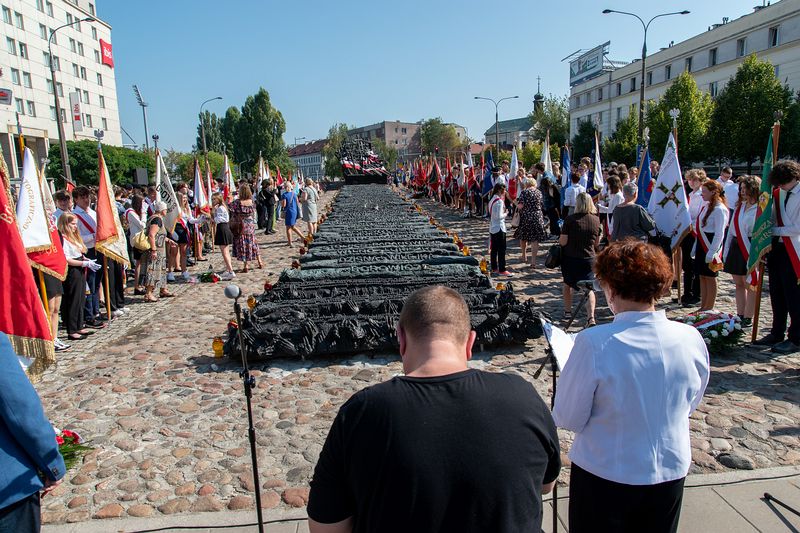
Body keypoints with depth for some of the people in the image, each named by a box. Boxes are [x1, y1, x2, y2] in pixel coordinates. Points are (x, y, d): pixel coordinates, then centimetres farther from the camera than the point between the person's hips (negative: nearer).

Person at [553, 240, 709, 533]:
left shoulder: (594, 344, -26)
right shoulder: (692, 339, -13)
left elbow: (568, 419, -16)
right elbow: (690, 404, 5)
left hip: (605, 475, -3)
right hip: (671, 474, 4)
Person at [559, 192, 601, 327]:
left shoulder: (570, 219, -14)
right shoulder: (596, 220, -2)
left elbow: (563, 242, -13)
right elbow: (597, 243, 8)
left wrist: (559, 239, 8)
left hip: (570, 258, -1)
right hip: (588, 259, 2)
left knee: (567, 285, 21)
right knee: (589, 288, 5)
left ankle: (567, 312, 29)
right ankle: (591, 317, -13)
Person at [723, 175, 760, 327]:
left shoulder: (760, 208, -10)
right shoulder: (740, 206, 13)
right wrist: (726, 250, 13)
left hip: (749, 248, -7)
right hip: (735, 246, 7)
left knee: (750, 284, 1)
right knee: (739, 283, 12)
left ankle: (748, 318, 9)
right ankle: (740, 315, 21)